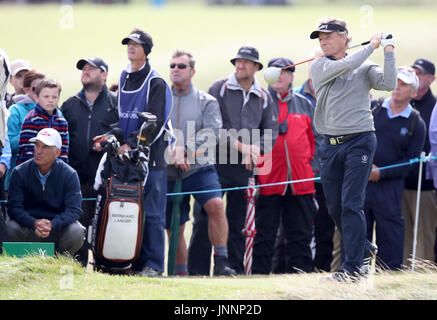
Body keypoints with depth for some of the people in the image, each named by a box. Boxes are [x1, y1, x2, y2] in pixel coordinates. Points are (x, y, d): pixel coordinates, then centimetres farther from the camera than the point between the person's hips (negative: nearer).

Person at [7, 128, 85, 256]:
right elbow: (14, 207, -10)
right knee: (10, 228, -30)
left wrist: (52, 225, -34)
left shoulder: (69, 174, -7)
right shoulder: (20, 172, -5)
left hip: (58, 225, 0)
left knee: (76, 232, -30)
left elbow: (74, 209, -14)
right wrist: (34, 224, -30)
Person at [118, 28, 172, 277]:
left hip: (151, 156, -7)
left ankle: (154, 264, -4)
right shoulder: (125, 80, 16)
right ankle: (134, 263, 10)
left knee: (152, 213, -6)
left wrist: (131, 143, -19)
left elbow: (155, 123, -13)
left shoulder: (156, 83, -5)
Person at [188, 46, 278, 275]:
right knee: (204, 218, -8)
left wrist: (254, 152, -3)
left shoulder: (264, 97, 12)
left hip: (244, 167, 3)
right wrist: (240, 145, -12)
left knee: (237, 222, 7)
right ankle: (197, 269, -5)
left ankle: (235, 271, 12)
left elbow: (270, 132, 15)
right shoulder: (219, 89, 1)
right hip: (216, 162, -3)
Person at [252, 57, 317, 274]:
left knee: (300, 234, 6)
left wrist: (312, 165, 9)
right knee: (264, 234, -2)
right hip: (268, 182, -3)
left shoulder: (304, 104, 14)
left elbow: (314, 140, 19)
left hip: (300, 182, 3)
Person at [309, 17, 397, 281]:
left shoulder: (364, 68, 4)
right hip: (331, 145, 4)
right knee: (335, 207, 6)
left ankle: (354, 265, -9)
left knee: (351, 205, -11)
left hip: (359, 141, -4)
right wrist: (371, 46, -4)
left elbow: (388, 84, -11)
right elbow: (344, 66, -11)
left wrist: (389, 52, -11)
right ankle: (363, 248, 27)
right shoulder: (319, 67, 7)